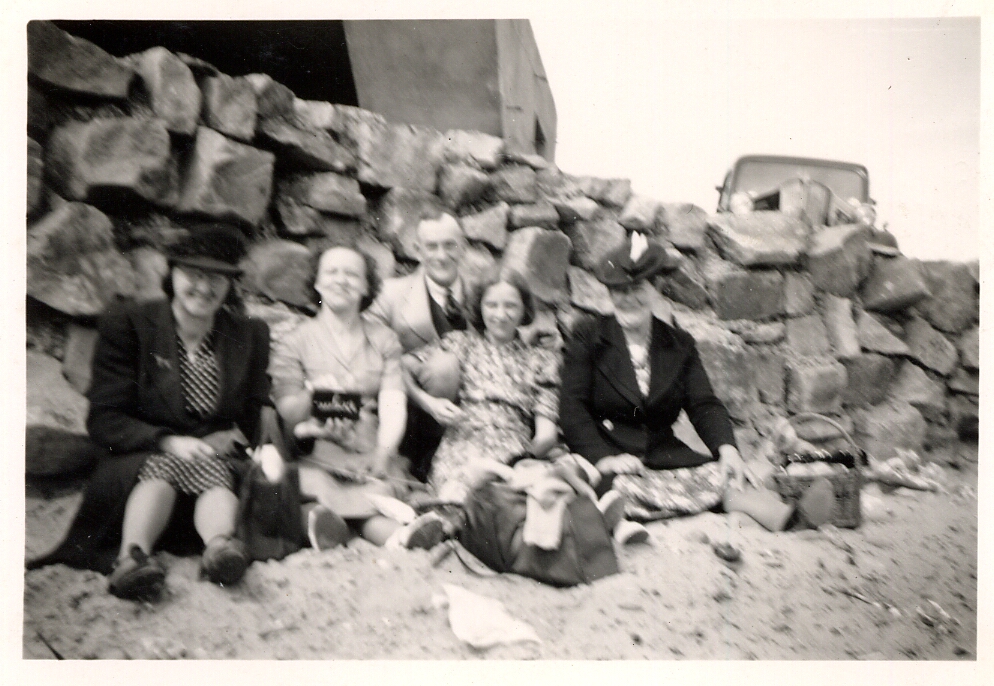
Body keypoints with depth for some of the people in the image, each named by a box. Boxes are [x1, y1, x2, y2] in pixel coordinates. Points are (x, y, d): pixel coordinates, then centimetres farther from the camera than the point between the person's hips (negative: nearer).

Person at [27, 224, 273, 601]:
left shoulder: (251, 336, 9)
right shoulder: (127, 326, 2)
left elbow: (259, 417, 15)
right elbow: (103, 420, -2)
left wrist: (235, 436, -7)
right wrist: (168, 442, -16)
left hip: (219, 460, 2)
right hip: (140, 458, -1)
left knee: (212, 471, -33)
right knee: (164, 467, -35)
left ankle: (219, 545, -56)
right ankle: (133, 554, -54)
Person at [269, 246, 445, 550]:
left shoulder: (384, 339, 16)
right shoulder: (294, 343, 12)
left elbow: (394, 403, 1)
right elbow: (287, 412, 3)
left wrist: (384, 451, -18)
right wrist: (313, 395, -20)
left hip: (372, 459, 3)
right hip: (317, 458, -2)